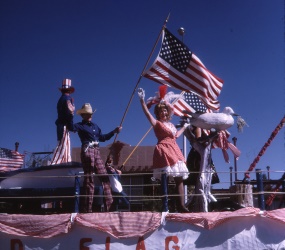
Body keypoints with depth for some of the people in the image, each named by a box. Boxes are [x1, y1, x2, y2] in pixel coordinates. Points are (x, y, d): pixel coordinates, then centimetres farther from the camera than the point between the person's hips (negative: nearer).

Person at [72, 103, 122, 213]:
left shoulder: (95, 126, 21)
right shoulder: (80, 125, 1)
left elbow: (102, 137, 28)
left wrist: (114, 131, 26)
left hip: (97, 151, 7)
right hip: (87, 151, -7)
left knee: (104, 177, 3)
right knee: (89, 179, -6)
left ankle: (109, 204, 8)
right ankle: (87, 208, -1)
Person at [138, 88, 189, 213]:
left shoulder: (171, 124, 19)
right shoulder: (157, 123, -1)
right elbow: (147, 112, -16)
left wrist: (184, 127, 34)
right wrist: (142, 100, -27)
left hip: (174, 151, 8)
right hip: (163, 151, -8)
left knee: (179, 179, 5)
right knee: (164, 180, -10)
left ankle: (181, 205, 8)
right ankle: (165, 207, -10)